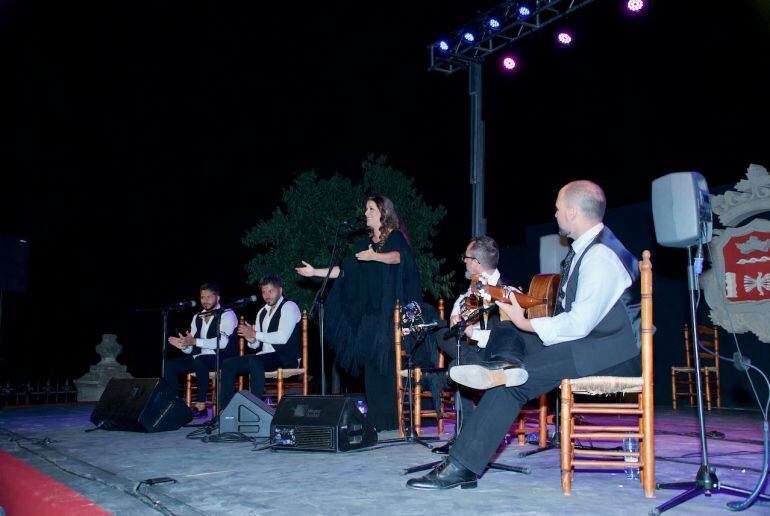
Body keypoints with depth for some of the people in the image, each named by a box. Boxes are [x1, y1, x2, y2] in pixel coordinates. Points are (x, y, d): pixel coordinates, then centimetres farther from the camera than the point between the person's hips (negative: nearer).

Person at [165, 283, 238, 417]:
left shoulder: (227, 314, -4)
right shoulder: (197, 318, 18)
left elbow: (222, 342, -19)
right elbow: (191, 349, 15)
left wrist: (195, 341, -24)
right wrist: (184, 345, -10)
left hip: (221, 358, -7)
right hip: (199, 358, 7)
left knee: (199, 361, -37)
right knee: (169, 365, -11)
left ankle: (201, 404, -29)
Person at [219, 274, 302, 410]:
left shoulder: (289, 307, -6)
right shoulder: (262, 312, 19)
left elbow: (282, 337, -21)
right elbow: (256, 345, 17)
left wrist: (254, 334, -16)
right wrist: (251, 339, -8)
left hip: (285, 357, -8)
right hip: (264, 356, 8)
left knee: (255, 360, -36)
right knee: (228, 364, -4)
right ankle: (226, 408, -5)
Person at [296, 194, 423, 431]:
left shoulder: (396, 237, -1)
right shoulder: (366, 242, 18)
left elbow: (396, 257, -24)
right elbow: (345, 270, 21)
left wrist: (375, 256, -42)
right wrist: (315, 271, 18)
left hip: (389, 311, -6)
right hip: (369, 312, 6)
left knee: (386, 364, -10)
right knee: (370, 366, 1)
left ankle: (390, 418, -4)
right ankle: (375, 420, 5)